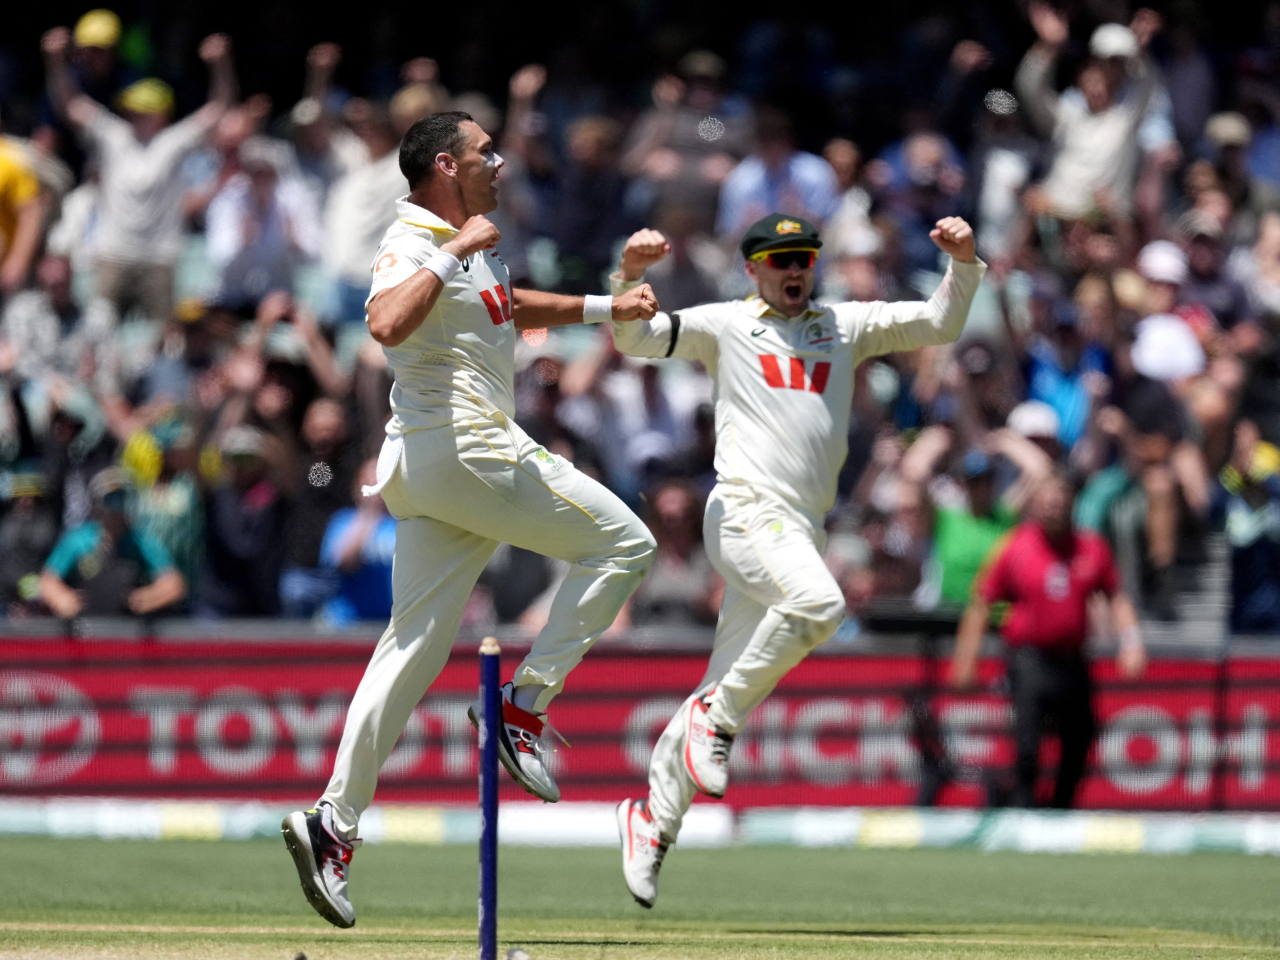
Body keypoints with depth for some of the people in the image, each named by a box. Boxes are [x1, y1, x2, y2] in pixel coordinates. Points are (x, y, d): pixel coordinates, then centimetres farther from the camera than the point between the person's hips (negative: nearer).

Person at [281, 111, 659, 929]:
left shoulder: (470, 245, 19)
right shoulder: (412, 245, -12)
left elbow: (510, 308, 39)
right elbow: (387, 324, -33)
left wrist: (605, 309, 34)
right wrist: (453, 252, -27)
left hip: (431, 470, 10)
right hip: (465, 452, -10)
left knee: (415, 646, 5)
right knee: (622, 542, -2)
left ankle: (335, 822, -1)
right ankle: (525, 706, -3)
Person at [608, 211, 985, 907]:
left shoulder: (846, 327, 20)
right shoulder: (724, 325, 10)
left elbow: (940, 325, 13)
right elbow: (632, 337, 2)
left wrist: (964, 262, -4)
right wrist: (630, 274, -16)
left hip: (803, 531, 5)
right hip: (745, 512, -5)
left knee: (724, 688, 4)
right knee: (819, 601, -33)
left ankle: (653, 818, 14)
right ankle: (718, 718, -18)